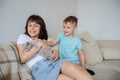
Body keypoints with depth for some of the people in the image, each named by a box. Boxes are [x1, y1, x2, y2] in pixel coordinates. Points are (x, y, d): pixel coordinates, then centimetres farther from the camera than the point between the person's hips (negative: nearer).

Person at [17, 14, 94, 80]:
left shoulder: (42, 41, 33)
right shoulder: (23, 37, 16)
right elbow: (23, 58, 2)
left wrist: (54, 52, -1)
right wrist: (38, 46, -5)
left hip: (53, 62, 5)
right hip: (40, 69, -5)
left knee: (73, 68, -31)